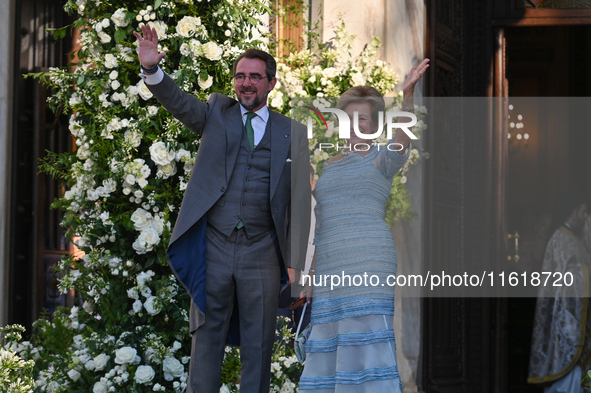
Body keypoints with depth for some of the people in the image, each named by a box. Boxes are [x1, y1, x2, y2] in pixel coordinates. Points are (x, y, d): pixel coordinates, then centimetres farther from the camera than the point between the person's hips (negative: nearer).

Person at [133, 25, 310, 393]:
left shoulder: (292, 133, 7)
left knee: (258, 343, 5)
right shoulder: (217, 112, 10)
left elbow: (300, 200, 4)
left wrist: (296, 265, -2)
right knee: (207, 338, 5)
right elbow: (178, 101, -7)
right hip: (213, 248, 0)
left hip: (261, 252, 0)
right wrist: (152, 70, -29)